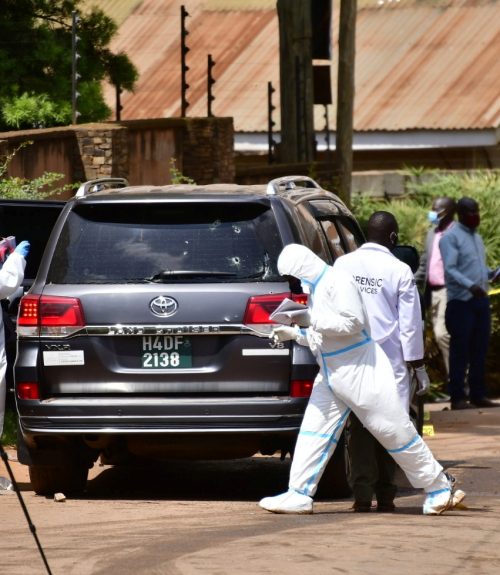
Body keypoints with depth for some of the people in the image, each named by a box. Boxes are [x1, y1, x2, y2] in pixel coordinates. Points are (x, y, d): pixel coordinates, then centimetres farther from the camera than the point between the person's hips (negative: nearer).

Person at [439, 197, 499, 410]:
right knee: (460, 350, -5)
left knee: (479, 350, 9)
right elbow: (450, 269, -17)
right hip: (461, 302, -8)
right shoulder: (451, 237, -8)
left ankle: (478, 395, 15)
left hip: (480, 300, 8)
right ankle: (458, 398, -2)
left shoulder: (476, 237, 18)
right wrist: (470, 285, -30)